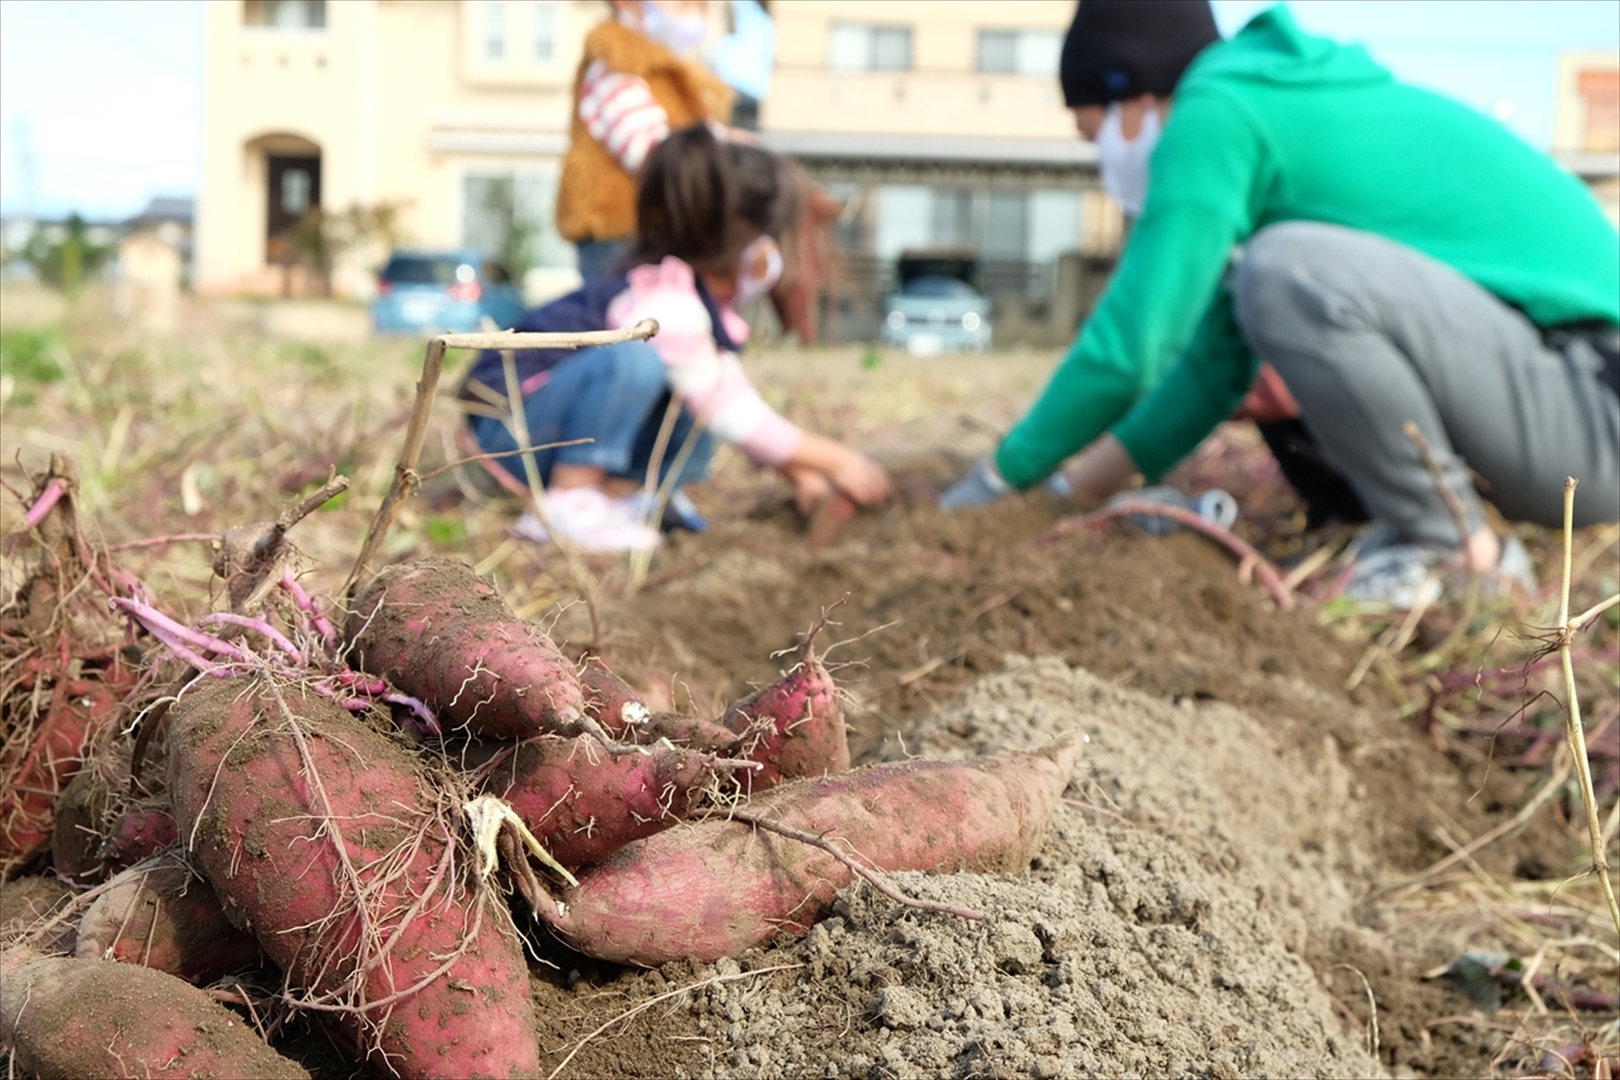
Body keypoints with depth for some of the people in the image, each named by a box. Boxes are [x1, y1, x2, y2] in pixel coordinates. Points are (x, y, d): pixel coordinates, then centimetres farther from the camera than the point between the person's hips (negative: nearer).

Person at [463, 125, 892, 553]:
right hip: (507, 417, -9)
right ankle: (567, 505, -22)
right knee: (635, 359, -32)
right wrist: (834, 459, -15)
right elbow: (726, 412, -22)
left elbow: (735, 398, 9)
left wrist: (800, 472, 3)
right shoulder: (663, 300, -26)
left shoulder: (702, 295, 4)